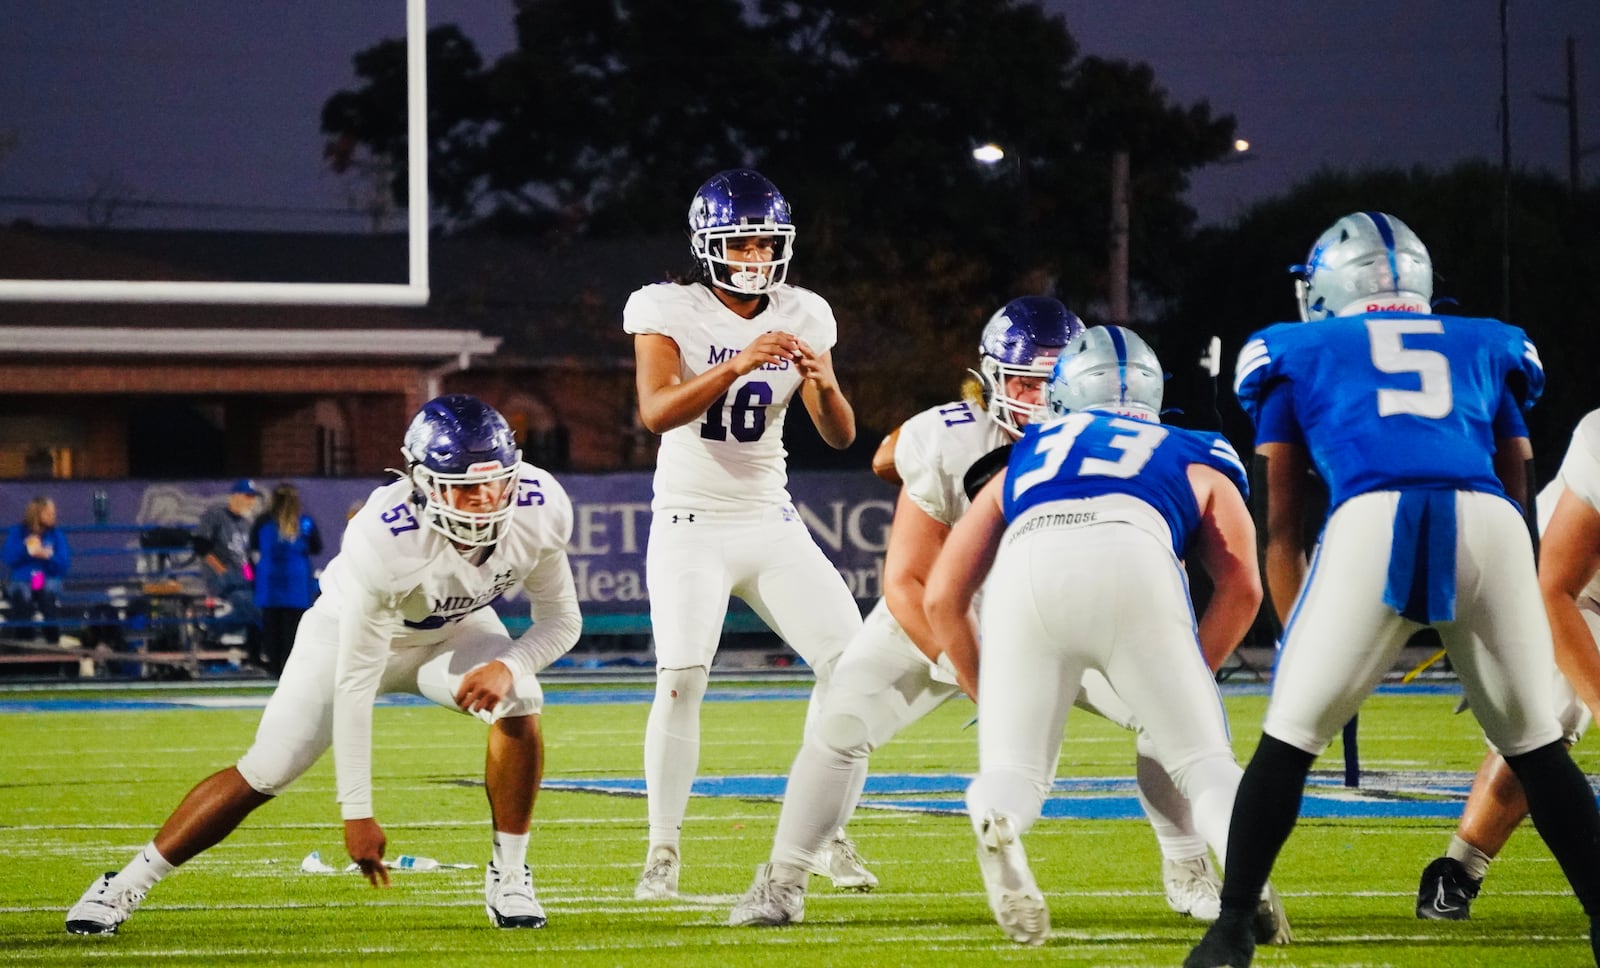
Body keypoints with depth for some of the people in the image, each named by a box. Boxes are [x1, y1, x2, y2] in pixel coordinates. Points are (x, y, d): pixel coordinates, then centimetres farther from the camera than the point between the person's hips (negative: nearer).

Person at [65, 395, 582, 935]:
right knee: (264, 774, -10)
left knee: (518, 702, -27)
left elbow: (561, 621, -12)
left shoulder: (539, 511, -29)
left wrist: (507, 664, -35)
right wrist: (357, 813, -30)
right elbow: (355, 684, -33)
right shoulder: (383, 543, -40)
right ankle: (125, 886, 7)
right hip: (358, 632, -3)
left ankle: (508, 878, -12)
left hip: (452, 630, 3)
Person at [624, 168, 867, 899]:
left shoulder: (802, 317, 3)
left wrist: (824, 384, -21)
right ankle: (663, 852, -7)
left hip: (771, 524, 4)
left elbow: (840, 437, 1)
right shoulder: (668, 310, -8)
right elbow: (656, 411, -24)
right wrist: (738, 364, -36)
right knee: (681, 682, -18)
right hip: (691, 527, -4)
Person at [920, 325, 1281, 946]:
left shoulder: (1024, 460, 39)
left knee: (1013, 770, 10)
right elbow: (1242, 587, 19)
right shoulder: (1196, 459, 37)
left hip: (1027, 570, 1)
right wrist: (1185, 683, 30)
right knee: (1201, 760, 9)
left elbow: (943, 596, 32)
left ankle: (997, 827, -26)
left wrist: (989, 700, 43)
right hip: (1134, 559, -1)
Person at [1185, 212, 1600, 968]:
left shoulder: (1299, 353, 29)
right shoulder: (1489, 347, 34)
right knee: (1533, 741, 18)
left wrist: (1297, 637, 38)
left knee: (1291, 734, 10)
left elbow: (1282, 527, 29)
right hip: (1488, 521, 2)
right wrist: (1478, 645, 45)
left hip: (1370, 519, -2)